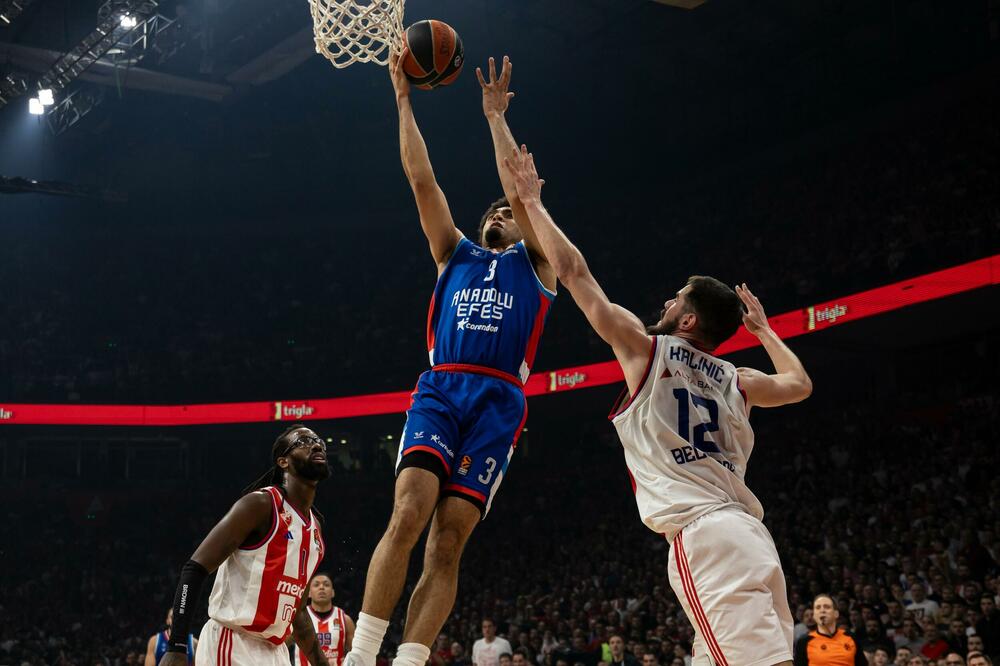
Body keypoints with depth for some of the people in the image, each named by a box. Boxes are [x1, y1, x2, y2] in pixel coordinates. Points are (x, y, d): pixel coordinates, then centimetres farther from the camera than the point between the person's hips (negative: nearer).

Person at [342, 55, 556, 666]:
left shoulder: (534, 262, 20)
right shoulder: (456, 254, 27)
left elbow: (521, 188, 8)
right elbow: (422, 180, 20)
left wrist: (496, 115, 14)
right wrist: (404, 101, 19)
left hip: (498, 401, -1)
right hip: (440, 390, 1)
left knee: (448, 543, -10)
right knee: (408, 513, -20)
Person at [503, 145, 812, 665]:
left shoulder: (645, 348, 6)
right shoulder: (736, 382, 21)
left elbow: (572, 270, 10)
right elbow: (800, 384, 40)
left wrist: (532, 201, 21)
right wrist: (763, 329, 51)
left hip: (702, 534, -7)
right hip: (750, 534, 7)